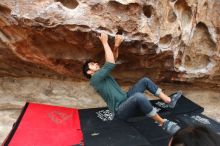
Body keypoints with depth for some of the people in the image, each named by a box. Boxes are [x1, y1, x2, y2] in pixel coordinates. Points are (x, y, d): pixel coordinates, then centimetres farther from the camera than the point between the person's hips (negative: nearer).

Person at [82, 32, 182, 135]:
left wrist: (116, 45, -6)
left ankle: (169, 101, 3)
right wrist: (104, 42, -14)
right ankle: (163, 123, -24)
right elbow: (111, 64, -21)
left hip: (127, 99, 10)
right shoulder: (95, 79, -10)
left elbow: (113, 59, 13)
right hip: (120, 110, -9)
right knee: (139, 96, -38)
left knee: (145, 80, 5)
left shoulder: (103, 74, 18)